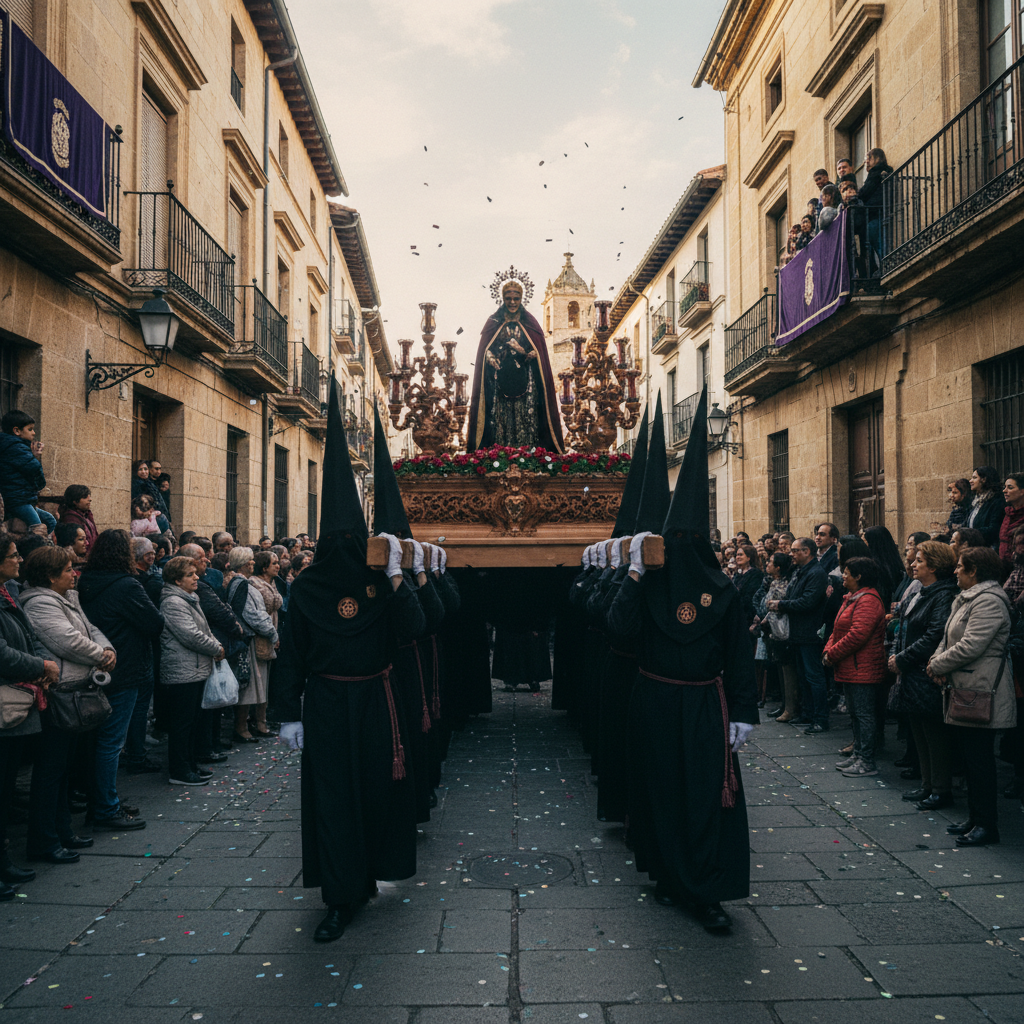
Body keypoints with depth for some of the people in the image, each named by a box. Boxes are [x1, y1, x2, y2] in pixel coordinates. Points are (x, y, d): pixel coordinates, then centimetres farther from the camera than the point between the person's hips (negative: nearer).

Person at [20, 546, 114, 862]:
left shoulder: (69, 599, 16)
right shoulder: (40, 604, -15)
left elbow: (91, 631, 18)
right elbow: (70, 642, -24)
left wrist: (107, 650, -3)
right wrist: (101, 657, -8)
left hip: (73, 694, 10)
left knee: (64, 766, 17)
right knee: (50, 769, -3)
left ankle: (62, 831, 28)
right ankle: (44, 842, 4)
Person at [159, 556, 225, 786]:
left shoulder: (190, 600, 16)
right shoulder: (173, 603, -17)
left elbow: (204, 630, 24)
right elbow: (192, 636, -23)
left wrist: (216, 646, 5)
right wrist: (217, 650, -10)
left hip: (196, 671, 11)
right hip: (182, 674, -11)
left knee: (192, 721, 17)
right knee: (182, 723, -3)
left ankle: (191, 765, 27)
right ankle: (178, 772, 5)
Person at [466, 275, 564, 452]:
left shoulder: (529, 324, 10)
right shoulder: (493, 323, 10)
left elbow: (539, 354, 5)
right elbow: (485, 352, 8)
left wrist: (523, 352, -12)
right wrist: (492, 359, -12)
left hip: (524, 382, 0)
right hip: (499, 382, 0)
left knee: (525, 420, -7)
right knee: (501, 420, -6)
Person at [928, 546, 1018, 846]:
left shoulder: (989, 602, -17)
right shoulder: (966, 599, 16)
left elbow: (970, 646, -24)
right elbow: (949, 638, 19)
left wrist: (938, 665, -12)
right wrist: (938, 659, -1)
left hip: (981, 692, -10)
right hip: (963, 690, 10)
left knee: (979, 759, -4)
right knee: (969, 756, 15)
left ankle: (987, 825, 4)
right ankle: (975, 819, 23)